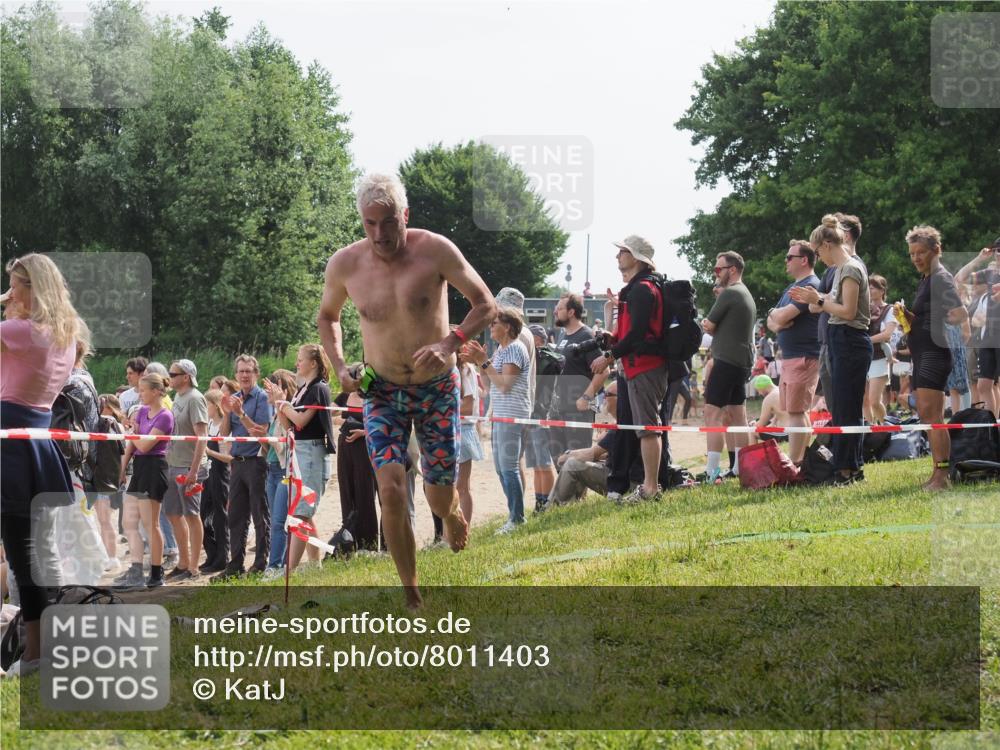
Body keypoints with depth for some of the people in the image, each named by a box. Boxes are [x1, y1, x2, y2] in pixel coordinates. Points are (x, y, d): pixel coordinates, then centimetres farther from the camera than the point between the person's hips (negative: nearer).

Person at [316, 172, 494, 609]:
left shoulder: (435, 251, -16)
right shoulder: (345, 264, -9)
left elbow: (486, 305, -8)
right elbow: (327, 315, 13)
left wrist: (449, 344, -24)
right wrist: (339, 367, -3)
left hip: (437, 389, -1)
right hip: (382, 393, 1)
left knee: (439, 499, 5)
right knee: (391, 494, -16)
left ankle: (453, 513, 45)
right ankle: (411, 596, -2)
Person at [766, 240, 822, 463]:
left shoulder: (810, 286, -12)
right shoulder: (791, 288, 20)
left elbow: (782, 316, -20)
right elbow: (773, 321, 18)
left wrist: (776, 315, 2)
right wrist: (777, 323, -5)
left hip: (803, 358, -10)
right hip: (789, 357, 10)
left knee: (796, 412, -12)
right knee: (798, 411, 13)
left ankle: (794, 464, -14)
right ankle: (802, 460, 18)